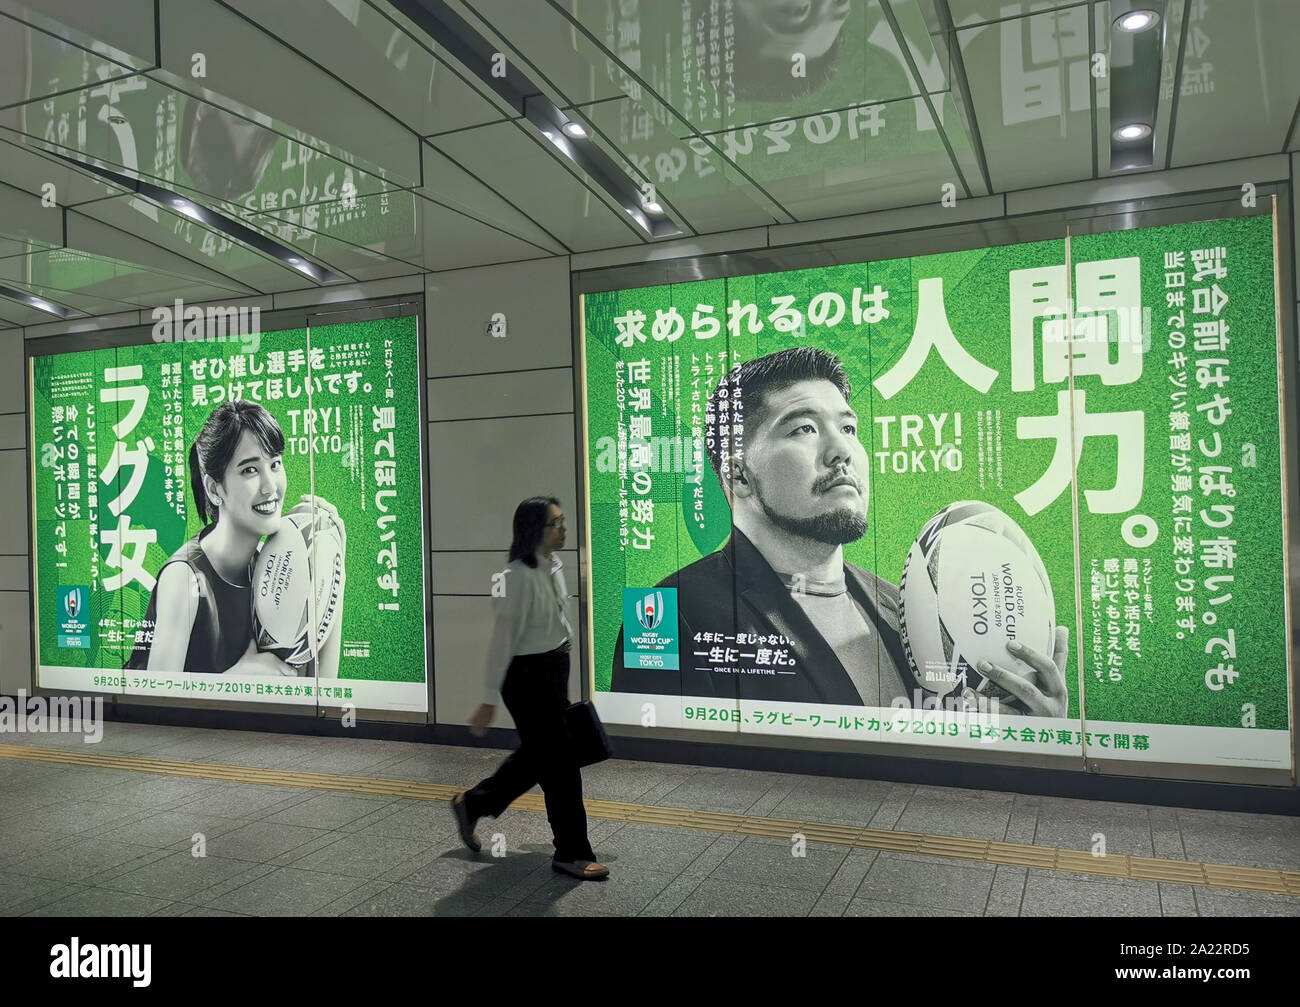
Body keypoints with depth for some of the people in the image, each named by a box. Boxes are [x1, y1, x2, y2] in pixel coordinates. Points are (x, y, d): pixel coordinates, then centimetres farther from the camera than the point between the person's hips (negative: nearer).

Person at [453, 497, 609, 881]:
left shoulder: (554, 566, 6)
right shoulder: (520, 576, -21)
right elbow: (503, 639, -21)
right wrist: (489, 700, -19)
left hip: (554, 670, 9)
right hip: (528, 676, -9)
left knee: (537, 755, 20)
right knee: (559, 763, 0)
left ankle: (471, 804, 38)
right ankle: (572, 853, 15)